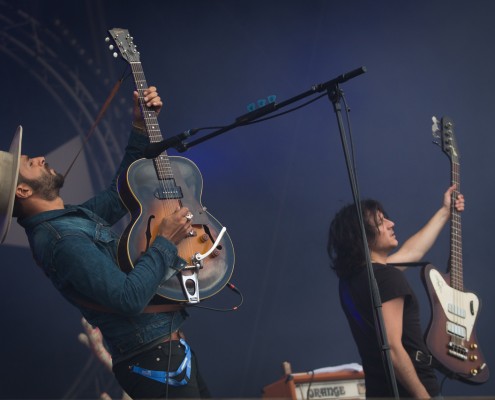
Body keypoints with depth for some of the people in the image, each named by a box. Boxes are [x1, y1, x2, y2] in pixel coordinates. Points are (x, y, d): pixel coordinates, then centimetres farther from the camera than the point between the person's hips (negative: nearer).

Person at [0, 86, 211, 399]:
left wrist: (141, 129, 13)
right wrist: (166, 242, -18)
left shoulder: (74, 217, 7)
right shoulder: (62, 240, -24)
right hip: (154, 358, -10)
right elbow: (130, 297, -29)